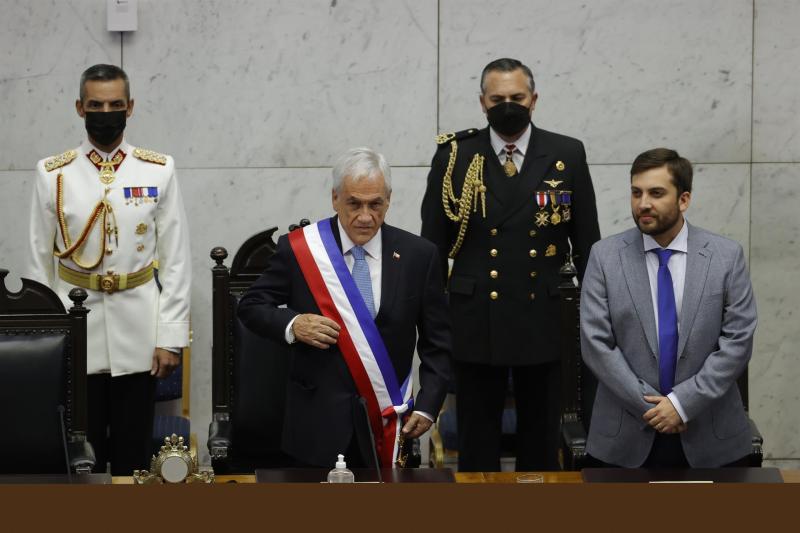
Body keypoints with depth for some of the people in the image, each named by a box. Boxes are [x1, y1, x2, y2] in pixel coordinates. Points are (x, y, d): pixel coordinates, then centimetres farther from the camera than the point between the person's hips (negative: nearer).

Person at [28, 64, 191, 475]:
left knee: (134, 455, 8)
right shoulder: (52, 174, 1)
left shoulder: (159, 171, 1)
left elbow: (176, 260, 1)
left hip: (138, 337, 0)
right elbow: (40, 264, 4)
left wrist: (170, 337, -4)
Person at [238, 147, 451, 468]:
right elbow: (251, 307, 6)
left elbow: (437, 342, 7)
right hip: (318, 422, -1)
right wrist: (292, 324, -14)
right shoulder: (299, 249, -2)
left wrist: (427, 407, -3)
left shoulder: (418, 255, 2)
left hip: (387, 422, 1)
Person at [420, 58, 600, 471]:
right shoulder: (454, 155, 0)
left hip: (544, 323, 1)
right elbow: (433, 246, 4)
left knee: (541, 441, 11)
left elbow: (587, 243, 6)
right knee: (476, 442, 7)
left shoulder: (567, 155, 2)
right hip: (475, 324, 0)